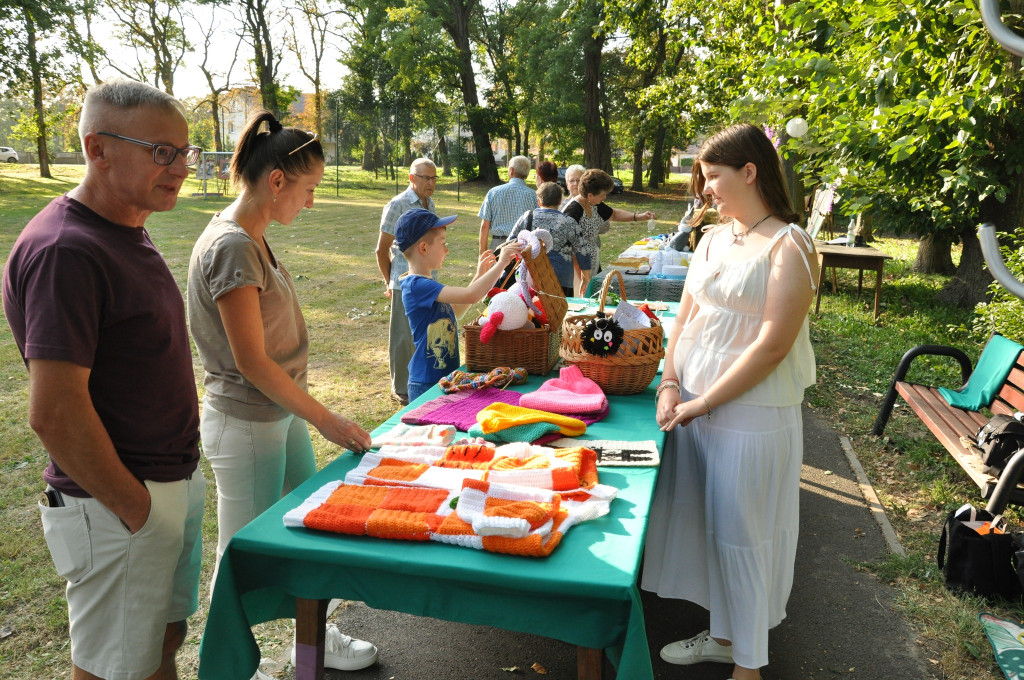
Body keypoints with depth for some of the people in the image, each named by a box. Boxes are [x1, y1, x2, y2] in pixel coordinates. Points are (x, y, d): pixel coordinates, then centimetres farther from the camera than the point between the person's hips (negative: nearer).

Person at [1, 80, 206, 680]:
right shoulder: (64, 251, -22)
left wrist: (181, 481, 14)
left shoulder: (128, 234, 8)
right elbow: (55, 413, -26)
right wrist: (134, 508, -16)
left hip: (175, 484, 8)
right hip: (115, 509, -8)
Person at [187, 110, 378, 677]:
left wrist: (311, 415, 16)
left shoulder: (253, 238, 7)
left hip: (282, 413, 9)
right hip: (246, 423, -9)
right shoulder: (231, 246, -22)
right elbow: (251, 361, -22)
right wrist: (327, 421, -17)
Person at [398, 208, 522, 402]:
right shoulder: (417, 285, -21)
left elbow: (455, 311, 24)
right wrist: (502, 262, -21)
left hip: (445, 377, 10)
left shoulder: (424, 284, 11)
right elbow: (470, 295, -31)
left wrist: (479, 275, 18)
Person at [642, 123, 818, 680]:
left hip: (751, 413, -6)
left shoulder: (789, 246, -12)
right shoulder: (713, 238, 10)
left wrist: (703, 402, -16)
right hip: (692, 406, 7)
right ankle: (723, 635, 37)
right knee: (706, 524, 16)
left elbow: (773, 344, -18)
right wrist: (670, 384, -2)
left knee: (741, 534, 5)